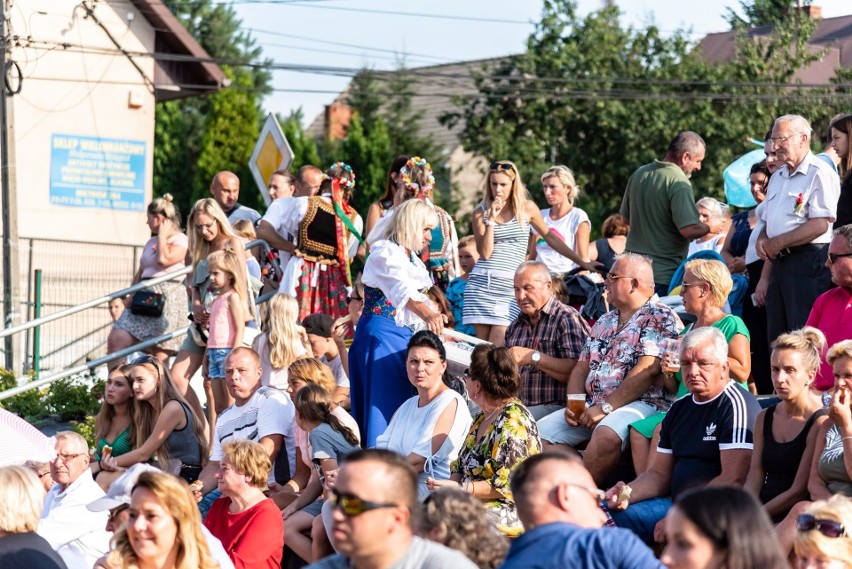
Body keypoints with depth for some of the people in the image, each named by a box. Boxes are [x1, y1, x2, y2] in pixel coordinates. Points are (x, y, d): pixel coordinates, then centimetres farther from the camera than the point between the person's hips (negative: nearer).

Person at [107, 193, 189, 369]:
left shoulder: (180, 241, -2)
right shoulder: (151, 242, 24)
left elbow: (164, 259, -19)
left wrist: (162, 236, -4)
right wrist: (131, 295, 7)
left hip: (168, 298, -8)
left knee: (160, 355, -9)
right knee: (116, 340, -8)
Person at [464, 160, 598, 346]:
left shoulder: (527, 208, 6)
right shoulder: (480, 212, 5)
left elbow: (549, 236, 15)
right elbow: (485, 253, -3)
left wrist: (582, 262, 15)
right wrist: (491, 220, -9)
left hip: (510, 283, -1)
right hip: (482, 282, 1)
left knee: (497, 348, -16)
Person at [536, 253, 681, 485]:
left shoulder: (659, 318, -4)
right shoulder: (604, 322, 23)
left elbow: (647, 370, -15)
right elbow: (581, 367, 21)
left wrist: (606, 407, -17)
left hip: (640, 404, -8)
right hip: (592, 406, 8)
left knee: (607, 434, -38)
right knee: (540, 431, -8)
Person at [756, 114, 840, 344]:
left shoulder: (819, 173, -9)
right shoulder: (778, 177, 21)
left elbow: (821, 224, -17)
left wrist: (778, 243, -12)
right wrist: (762, 239, 4)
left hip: (808, 261, -9)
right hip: (780, 262, 9)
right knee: (777, 338, 8)